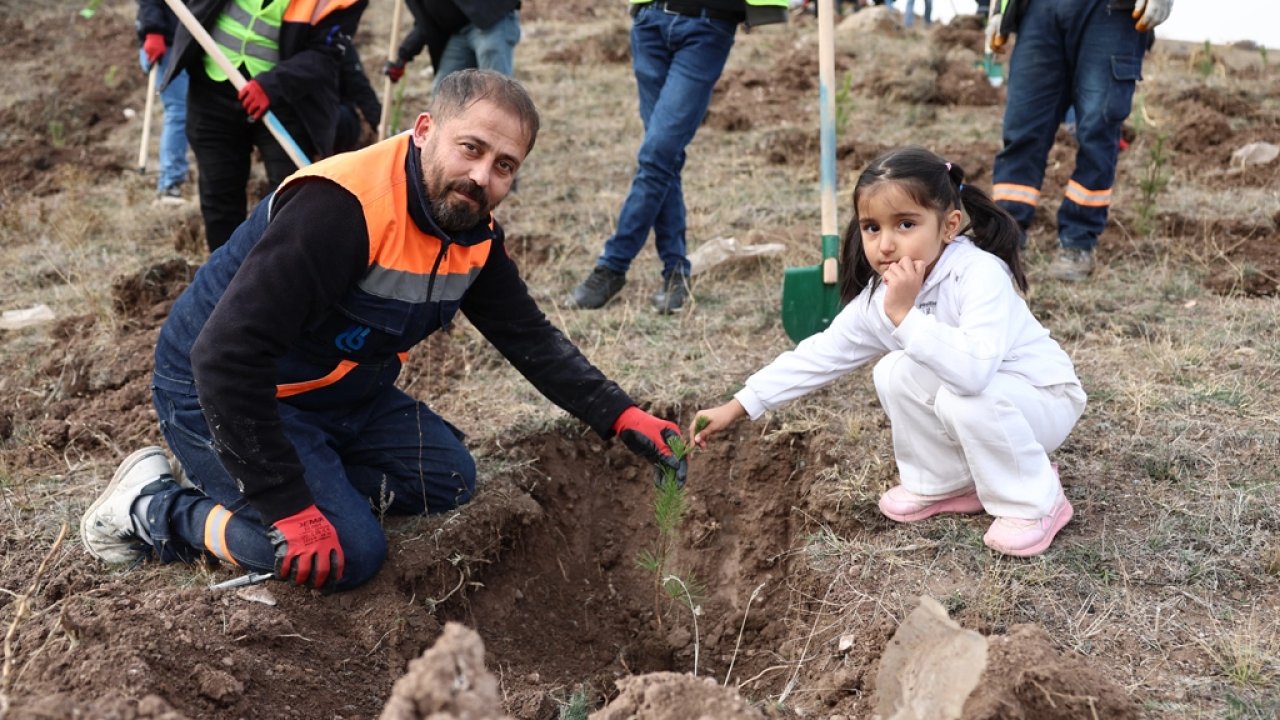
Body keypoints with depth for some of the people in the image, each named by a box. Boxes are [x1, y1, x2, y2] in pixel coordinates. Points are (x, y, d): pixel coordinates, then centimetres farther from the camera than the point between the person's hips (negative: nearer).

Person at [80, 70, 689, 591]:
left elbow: (531, 338, 6)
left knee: (448, 480, 1)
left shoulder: (474, 231, -5)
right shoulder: (341, 207, -33)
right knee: (349, 553, -18)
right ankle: (155, 506, -2)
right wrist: (289, 509, -33)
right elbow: (226, 356, -35)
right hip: (218, 392, -8)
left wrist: (621, 417, -6)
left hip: (341, 391, 8)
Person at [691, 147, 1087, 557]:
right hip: (977, 400, 7)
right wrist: (736, 408, -6)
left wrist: (905, 315, -43)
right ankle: (946, 483, 8)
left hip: (1043, 399, -7)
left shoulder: (981, 274, -32)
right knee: (895, 373, -11)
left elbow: (973, 370, -46)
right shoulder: (880, 297, -10)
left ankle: (1034, 503, -9)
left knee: (965, 396, -33)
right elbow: (820, 354, -3)